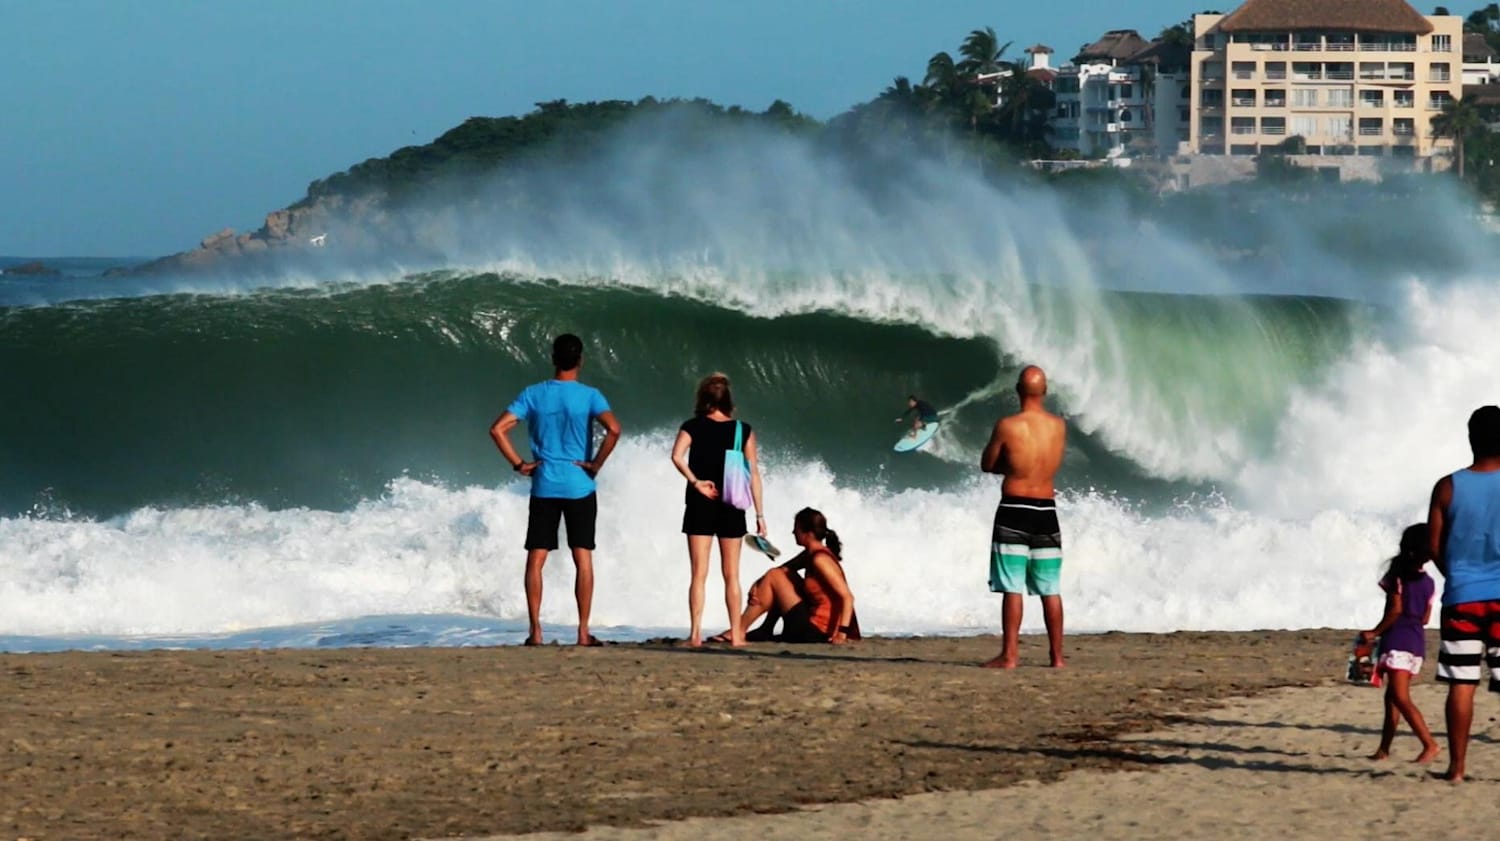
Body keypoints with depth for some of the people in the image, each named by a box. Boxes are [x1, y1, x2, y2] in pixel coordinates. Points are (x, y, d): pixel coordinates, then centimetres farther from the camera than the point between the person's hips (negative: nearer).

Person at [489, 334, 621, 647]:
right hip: (579, 487, -1)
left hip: (544, 488, 1)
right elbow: (613, 429, -21)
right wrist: (596, 464, -9)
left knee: (536, 559, 5)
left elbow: (498, 429, -6)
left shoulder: (533, 395, 1)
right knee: (583, 559, 5)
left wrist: (519, 464, 1)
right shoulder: (589, 396, -5)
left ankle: (535, 630, 1)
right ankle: (583, 631, 3)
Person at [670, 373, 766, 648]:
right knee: (732, 575, 9)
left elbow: (677, 456, -20)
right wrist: (759, 514, 3)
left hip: (700, 508, -1)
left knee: (699, 574, 0)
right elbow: (753, 473, -1)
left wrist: (695, 482, -11)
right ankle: (736, 633, 9)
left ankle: (696, 633, -8)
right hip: (732, 509, 1)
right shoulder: (743, 431, 1)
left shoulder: (693, 427, -2)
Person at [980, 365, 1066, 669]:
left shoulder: (1008, 426, -12)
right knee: (1050, 590, 10)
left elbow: (987, 465, 0)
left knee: (1013, 589, -3)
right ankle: (1057, 655, 12)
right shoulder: (1059, 426, 1)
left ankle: (1009, 655, -6)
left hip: (1014, 510, -4)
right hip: (1047, 510, 4)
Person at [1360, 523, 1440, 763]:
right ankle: (1384, 748, 15)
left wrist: (1375, 632, -6)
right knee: (1392, 696, 14)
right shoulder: (1428, 583, 10)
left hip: (1398, 639, -7)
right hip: (1418, 642, 7)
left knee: (1401, 698, -12)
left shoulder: (1398, 575, -8)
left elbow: (1396, 609, -14)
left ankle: (1430, 745, -23)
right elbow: (1425, 618, 11)